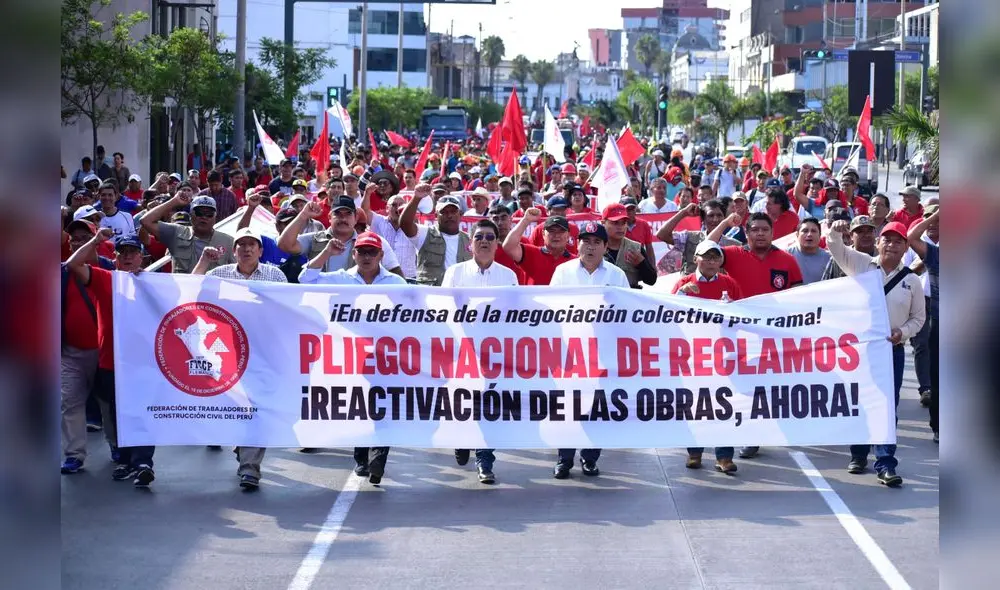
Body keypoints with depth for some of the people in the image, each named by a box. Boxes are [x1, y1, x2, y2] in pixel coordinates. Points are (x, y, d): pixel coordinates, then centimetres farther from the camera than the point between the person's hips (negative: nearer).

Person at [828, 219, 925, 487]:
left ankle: (886, 464, -4)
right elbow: (837, 249, -5)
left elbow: (918, 318, 11)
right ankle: (858, 456, 23)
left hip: (892, 350, 0)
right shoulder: (862, 265, 2)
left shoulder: (911, 281, 4)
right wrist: (835, 231, -28)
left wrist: (903, 332, -9)